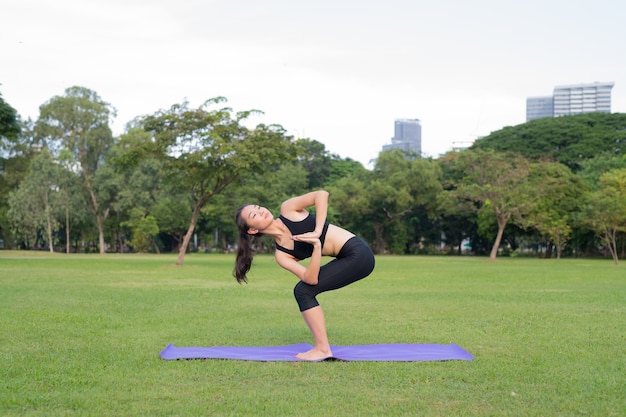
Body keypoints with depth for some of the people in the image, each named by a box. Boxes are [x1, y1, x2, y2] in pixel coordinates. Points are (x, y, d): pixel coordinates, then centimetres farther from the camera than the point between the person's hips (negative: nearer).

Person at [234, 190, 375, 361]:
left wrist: (317, 231, -20)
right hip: (347, 259, 6)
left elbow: (322, 194, -17)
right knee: (303, 289, 6)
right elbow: (311, 279, -11)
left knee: (304, 290, -8)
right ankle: (321, 346, 15)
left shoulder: (288, 209, -5)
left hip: (357, 252, -6)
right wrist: (317, 246, -24)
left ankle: (323, 349, -1)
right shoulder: (281, 254, 3)